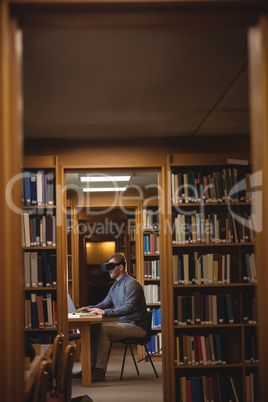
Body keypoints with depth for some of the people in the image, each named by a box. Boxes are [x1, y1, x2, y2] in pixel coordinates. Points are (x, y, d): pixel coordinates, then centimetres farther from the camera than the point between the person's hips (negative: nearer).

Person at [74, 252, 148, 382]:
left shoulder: (132, 284, -15)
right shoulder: (115, 285, 16)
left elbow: (129, 308, -27)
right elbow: (105, 303, 24)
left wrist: (105, 312, -31)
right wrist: (90, 308, 5)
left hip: (136, 326, -9)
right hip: (122, 323, 9)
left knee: (103, 330, -27)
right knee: (92, 328, -3)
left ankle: (100, 371, -24)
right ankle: (91, 367, -1)